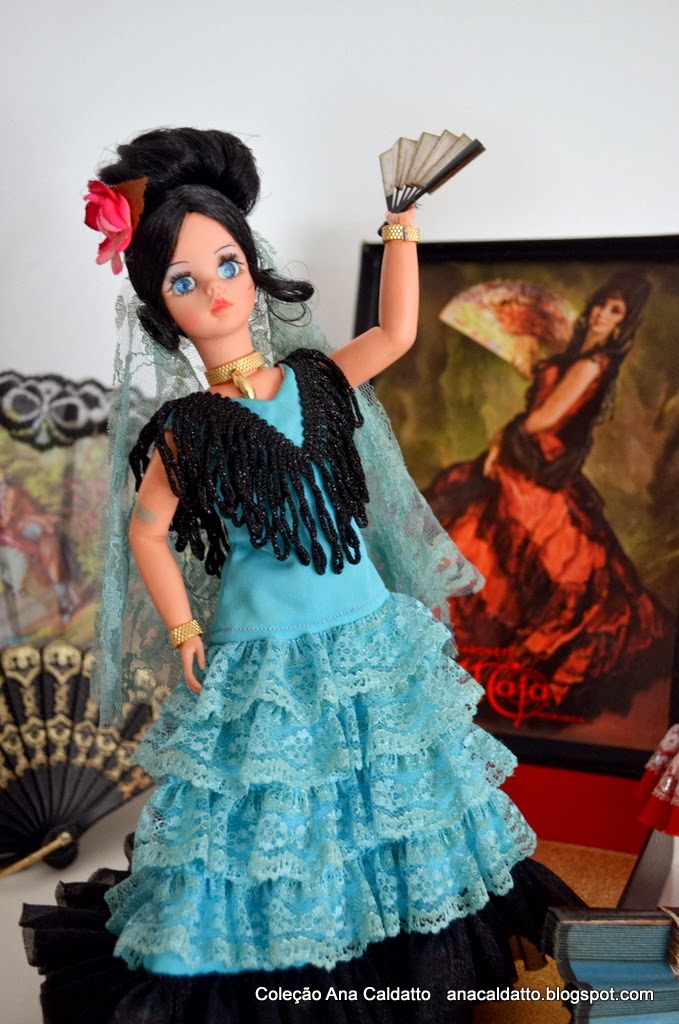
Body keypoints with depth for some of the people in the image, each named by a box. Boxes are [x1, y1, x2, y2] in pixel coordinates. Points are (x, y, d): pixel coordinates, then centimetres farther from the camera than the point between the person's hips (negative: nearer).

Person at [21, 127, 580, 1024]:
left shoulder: (316, 378, 0)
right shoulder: (189, 429, -10)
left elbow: (397, 331, 4)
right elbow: (146, 531, -3)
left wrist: (400, 224, 2)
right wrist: (185, 633, -4)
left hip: (371, 641, 5)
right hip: (263, 666, -4)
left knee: (389, 805, 19)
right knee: (278, 828, 8)